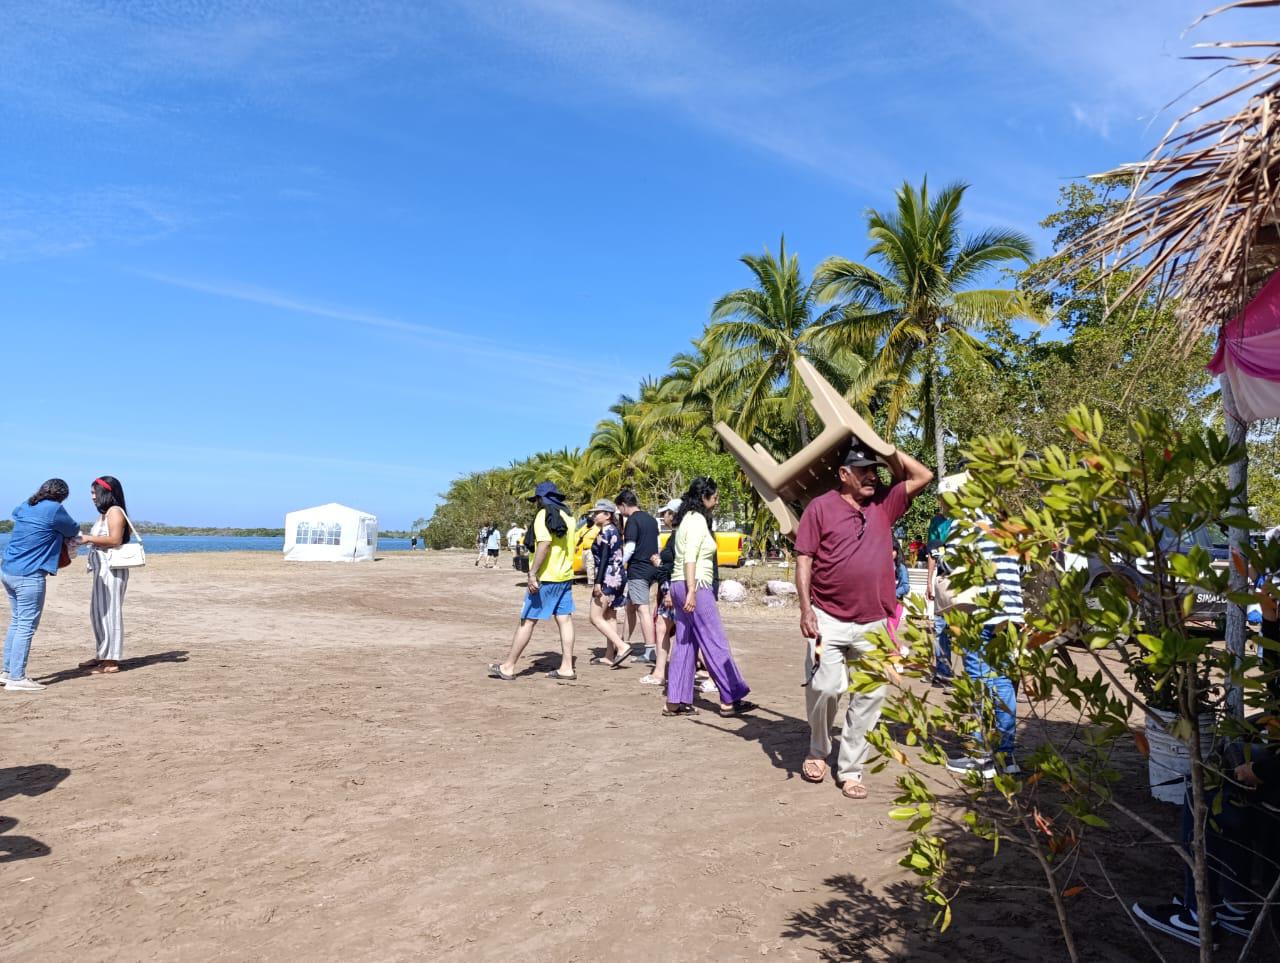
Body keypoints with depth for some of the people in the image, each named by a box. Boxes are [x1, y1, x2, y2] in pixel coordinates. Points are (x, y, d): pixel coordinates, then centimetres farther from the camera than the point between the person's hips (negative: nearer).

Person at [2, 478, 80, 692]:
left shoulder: (24, 506, 12)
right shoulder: (54, 509, -11)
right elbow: (74, 531, 1)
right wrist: (66, 537, 25)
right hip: (28, 575, -9)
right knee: (26, 626, -4)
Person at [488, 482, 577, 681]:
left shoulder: (544, 515, -10)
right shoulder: (567, 516, 14)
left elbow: (544, 544, -24)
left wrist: (533, 573, -25)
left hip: (547, 577, -8)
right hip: (566, 576, 8)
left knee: (527, 620, -2)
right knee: (565, 620, 6)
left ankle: (508, 667, 4)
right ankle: (567, 668, 7)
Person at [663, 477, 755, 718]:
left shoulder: (687, 519, 18)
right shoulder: (697, 520, -11)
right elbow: (690, 558, -20)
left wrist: (675, 593, 18)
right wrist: (691, 592, -24)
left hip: (680, 585, 10)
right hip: (695, 586, -10)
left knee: (685, 644, 9)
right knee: (715, 644, -3)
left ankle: (675, 702, 10)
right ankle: (730, 700, 3)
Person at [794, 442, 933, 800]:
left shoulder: (884, 503, 9)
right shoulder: (820, 507, -2)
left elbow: (923, 476, 11)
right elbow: (804, 559, -3)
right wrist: (805, 609, -11)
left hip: (874, 623, 4)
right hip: (829, 619, -4)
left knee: (870, 696, 5)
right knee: (825, 687, -8)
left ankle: (850, 769, 18)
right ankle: (818, 751, 20)